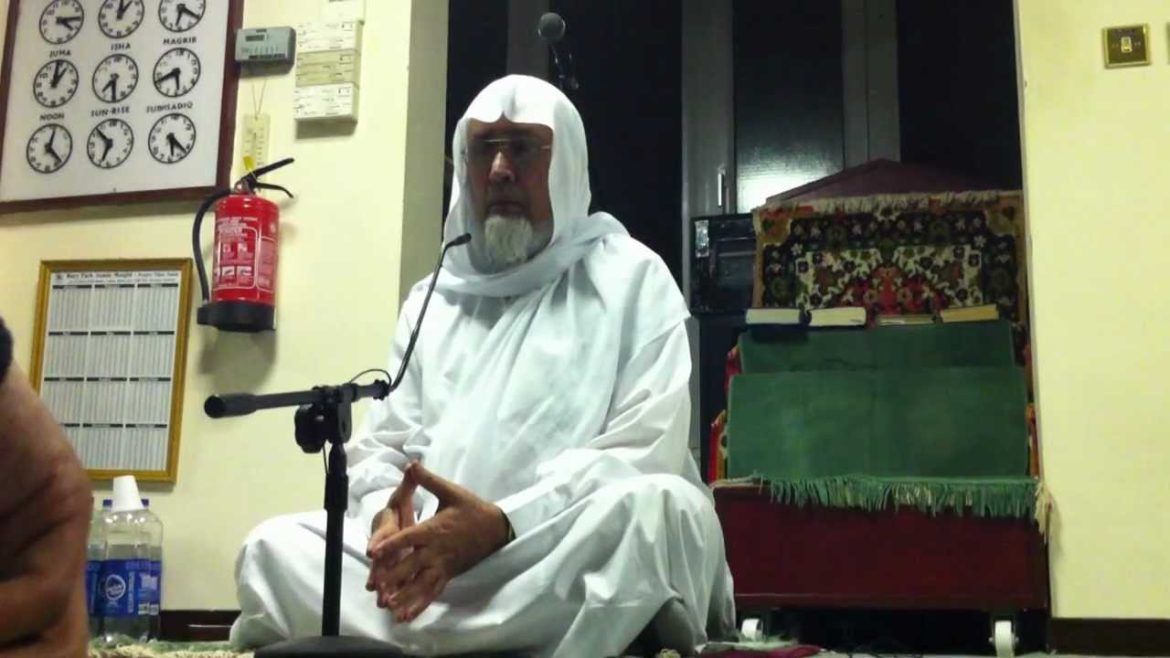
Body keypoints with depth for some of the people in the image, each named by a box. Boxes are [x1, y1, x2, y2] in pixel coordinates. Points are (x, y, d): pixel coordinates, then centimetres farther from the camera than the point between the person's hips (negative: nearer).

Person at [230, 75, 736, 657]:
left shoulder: (630, 277, 5)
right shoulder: (433, 298, 19)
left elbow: (644, 451, -8)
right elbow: (383, 447, 15)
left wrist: (503, 523, -23)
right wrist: (386, 512, -11)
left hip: (580, 556, -3)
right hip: (435, 554, 4)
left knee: (663, 508, -35)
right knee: (276, 547, -16)